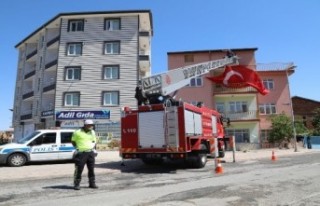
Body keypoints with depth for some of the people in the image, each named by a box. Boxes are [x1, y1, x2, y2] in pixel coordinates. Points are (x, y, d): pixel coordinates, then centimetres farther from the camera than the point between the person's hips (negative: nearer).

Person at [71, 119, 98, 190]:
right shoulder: (77, 132, -4)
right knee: (79, 169, -2)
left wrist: (93, 147, 8)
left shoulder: (92, 132, 11)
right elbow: (73, 141, 6)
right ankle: (77, 184, 10)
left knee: (91, 169, 9)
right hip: (81, 153, -4)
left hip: (91, 153, 5)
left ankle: (92, 183, 18)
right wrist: (77, 147, -3)